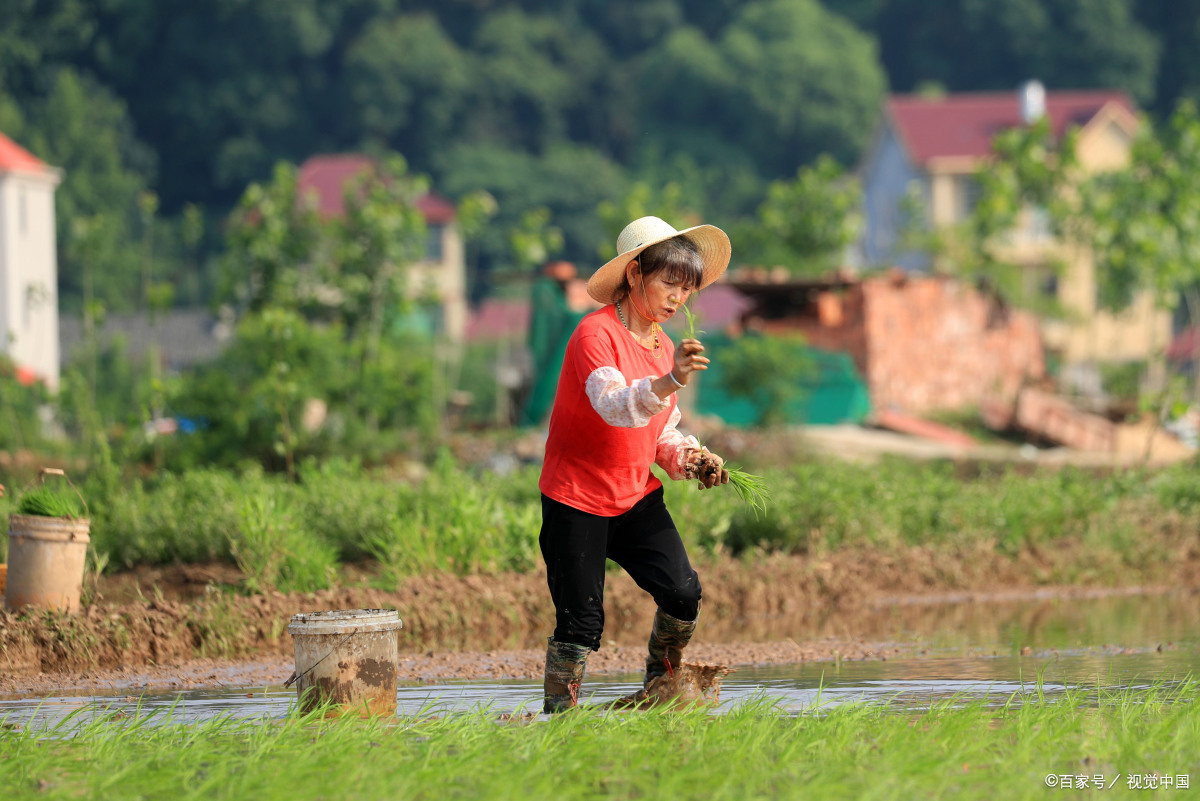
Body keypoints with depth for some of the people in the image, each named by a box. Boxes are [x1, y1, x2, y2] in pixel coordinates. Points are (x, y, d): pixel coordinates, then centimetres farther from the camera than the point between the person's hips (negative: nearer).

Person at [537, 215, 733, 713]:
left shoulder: (665, 346, 9)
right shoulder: (596, 334, -17)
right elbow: (614, 406, -34)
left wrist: (691, 459, -4)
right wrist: (668, 382, -51)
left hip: (637, 497, 6)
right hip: (577, 498, -6)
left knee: (683, 593, -11)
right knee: (581, 621, -6)